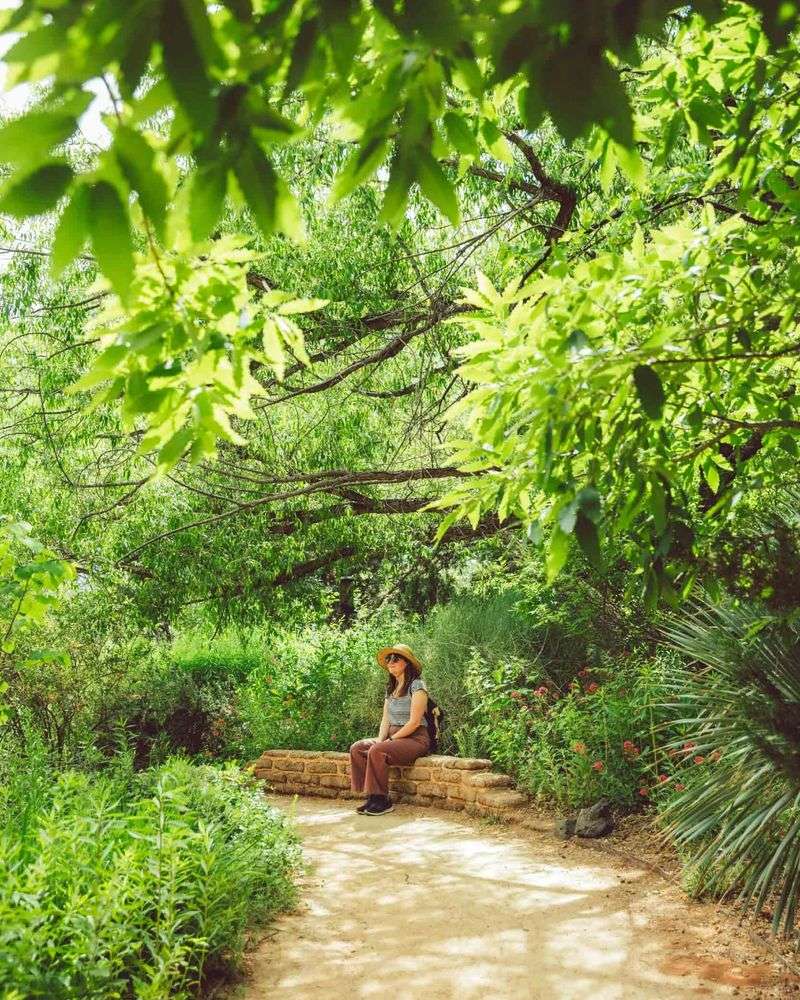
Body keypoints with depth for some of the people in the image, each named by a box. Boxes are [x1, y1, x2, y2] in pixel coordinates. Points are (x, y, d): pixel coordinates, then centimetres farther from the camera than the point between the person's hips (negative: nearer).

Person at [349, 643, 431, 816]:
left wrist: (390, 739, -15)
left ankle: (382, 800, -21)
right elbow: (385, 720, 14)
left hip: (415, 739, -8)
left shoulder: (417, 686, -8)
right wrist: (380, 740, -4)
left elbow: (414, 722, -15)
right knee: (357, 748, -13)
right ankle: (371, 796, -14)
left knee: (377, 751, -30)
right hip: (394, 738, 8)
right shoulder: (391, 688, 17)